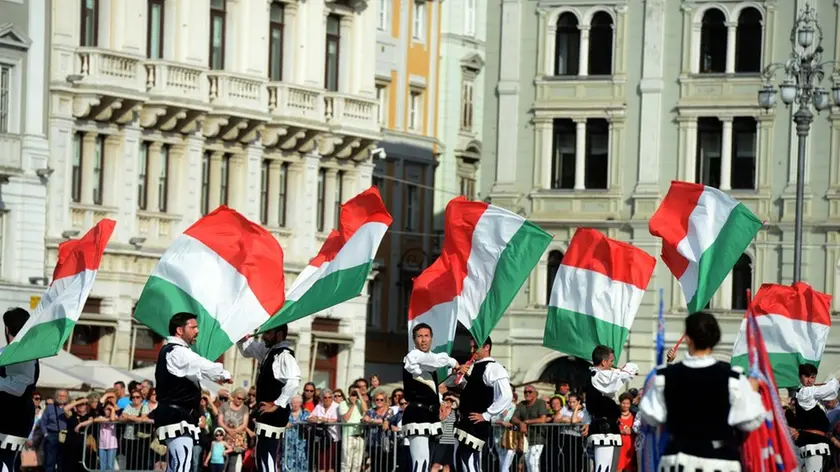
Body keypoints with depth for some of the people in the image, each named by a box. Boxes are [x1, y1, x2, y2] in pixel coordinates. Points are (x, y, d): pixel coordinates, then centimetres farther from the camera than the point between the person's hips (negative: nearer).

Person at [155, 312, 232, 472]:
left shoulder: (170, 351, 21)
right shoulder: (177, 352, -14)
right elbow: (205, 367, -19)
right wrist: (224, 375, 0)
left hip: (176, 416, 11)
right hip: (177, 417, -11)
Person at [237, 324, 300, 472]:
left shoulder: (284, 355, -16)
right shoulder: (268, 351, 14)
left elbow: (294, 381, -29)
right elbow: (247, 349, 30)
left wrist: (276, 405, -24)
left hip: (274, 415, -10)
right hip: (267, 415, 10)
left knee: (267, 460, -11)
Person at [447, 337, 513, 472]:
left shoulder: (494, 368, -12)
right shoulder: (472, 368, 17)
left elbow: (506, 396, -23)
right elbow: (449, 383, 22)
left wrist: (486, 415, -19)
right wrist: (458, 373, -1)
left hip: (477, 424, -10)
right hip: (465, 423, 10)